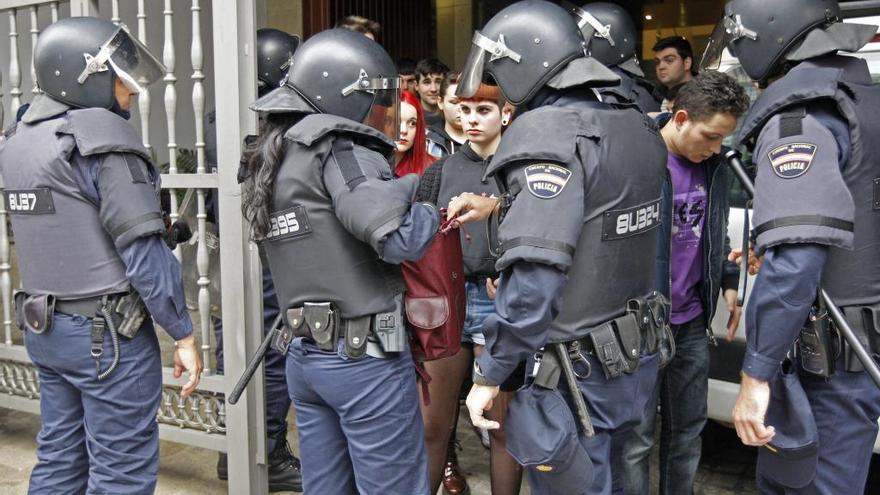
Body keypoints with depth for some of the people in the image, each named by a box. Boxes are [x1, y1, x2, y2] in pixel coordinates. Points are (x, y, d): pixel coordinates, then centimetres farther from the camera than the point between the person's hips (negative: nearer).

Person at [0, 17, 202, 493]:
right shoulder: (102, 137, -16)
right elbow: (142, 249, -19)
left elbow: (58, 232, 13)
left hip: (42, 327, 8)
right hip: (107, 333, -8)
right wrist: (183, 334, -13)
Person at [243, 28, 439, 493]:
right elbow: (398, 239, -22)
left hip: (305, 355, 8)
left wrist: (411, 188, 7)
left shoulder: (273, 160, 14)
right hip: (366, 359, -8)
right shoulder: (337, 148, -13)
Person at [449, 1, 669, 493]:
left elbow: (534, 279, -27)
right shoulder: (638, 127, 5)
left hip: (579, 369, -8)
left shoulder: (548, 132, -20)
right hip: (638, 354, 8)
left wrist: (489, 374, -17)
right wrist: (498, 205, 21)